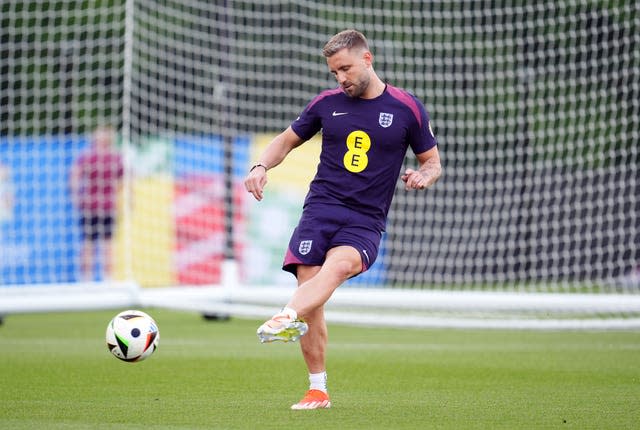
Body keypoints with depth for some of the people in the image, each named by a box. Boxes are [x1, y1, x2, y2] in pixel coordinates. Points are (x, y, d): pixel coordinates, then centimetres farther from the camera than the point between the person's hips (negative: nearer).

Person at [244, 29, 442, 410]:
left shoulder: (407, 108, 5)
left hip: (366, 222, -3)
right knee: (309, 283, -12)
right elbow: (287, 140, 24)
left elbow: (433, 163, 13)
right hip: (321, 208, 3)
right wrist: (261, 167, 5)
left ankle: (286, 318, -60)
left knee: (337, 266, -33)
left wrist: (423, 176, -11)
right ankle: (318, 390, -1)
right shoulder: (327, 103, 11)